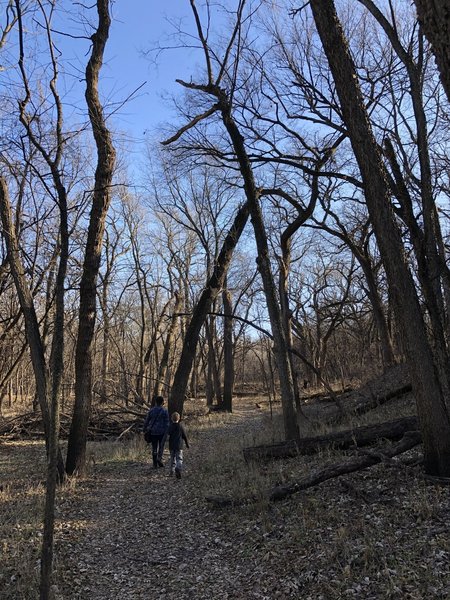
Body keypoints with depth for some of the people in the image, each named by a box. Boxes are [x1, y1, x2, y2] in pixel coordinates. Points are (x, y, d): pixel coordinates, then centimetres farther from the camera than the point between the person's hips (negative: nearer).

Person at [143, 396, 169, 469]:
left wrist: (144, 429, 19)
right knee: (161, 446, 12)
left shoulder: (151, 410, 1)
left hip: (153, 432, 2)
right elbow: (167, 422, -8)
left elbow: (146, 421, 7)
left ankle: (155, 464, 11)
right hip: (162, 432, -2)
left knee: (154, 447, 8)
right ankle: (159, 457, -11)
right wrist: (167, 432, -3)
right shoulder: (165, 411, -6)